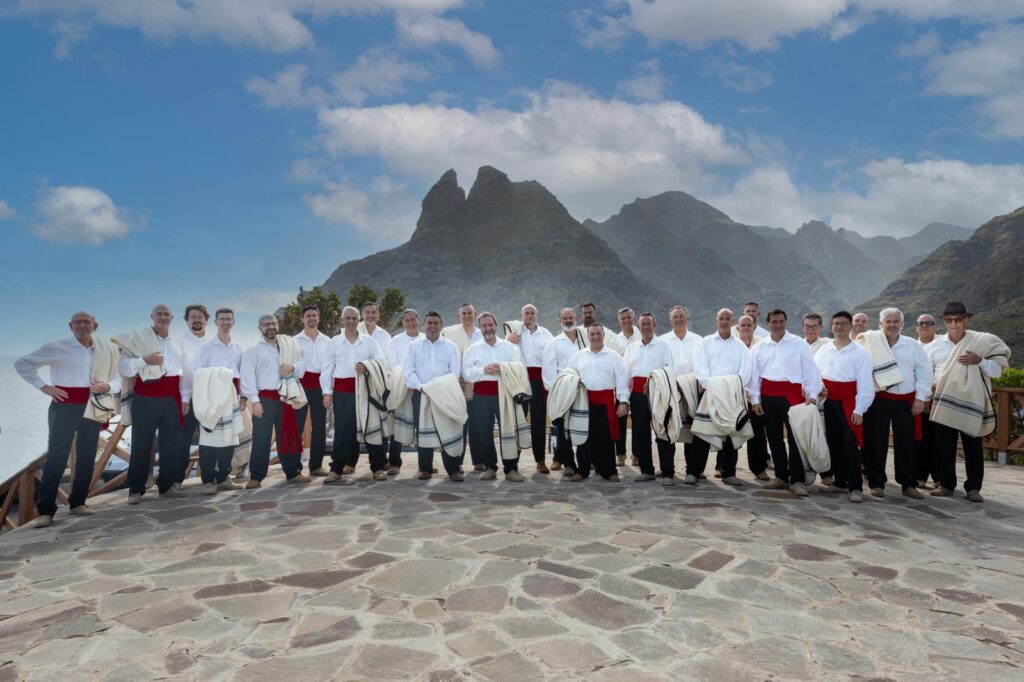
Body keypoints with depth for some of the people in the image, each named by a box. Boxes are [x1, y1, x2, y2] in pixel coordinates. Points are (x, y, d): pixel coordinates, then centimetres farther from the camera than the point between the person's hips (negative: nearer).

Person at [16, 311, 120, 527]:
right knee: (56, 457, -4)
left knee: (87, 457, 7)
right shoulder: (57, 347, -2)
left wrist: (107, 387, -11)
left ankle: (78, 502, 20)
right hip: (65, 406, -3)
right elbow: (22, 364, 4)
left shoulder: (106, 350, 7)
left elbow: (117, 381, 11)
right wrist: (44, 386, -6)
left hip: (92, 408, 3)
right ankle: (45, 510, 2)